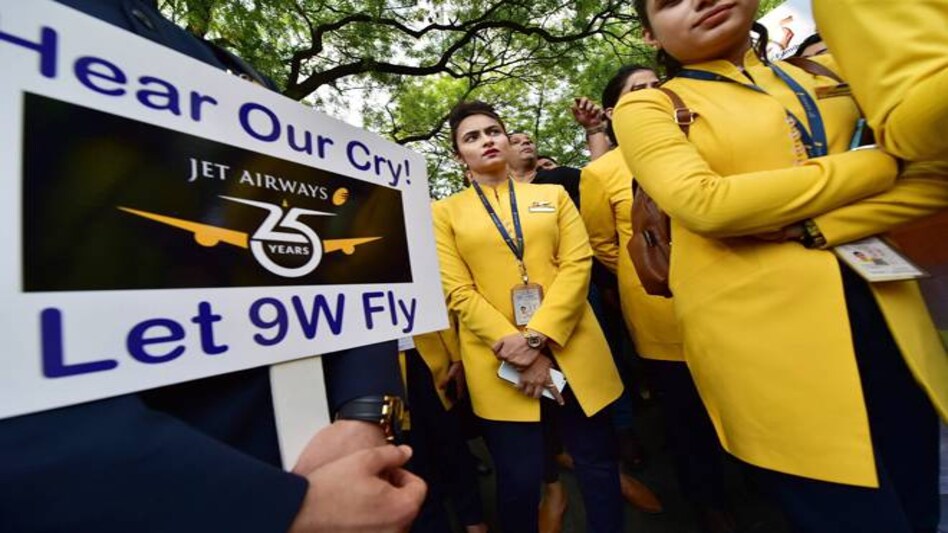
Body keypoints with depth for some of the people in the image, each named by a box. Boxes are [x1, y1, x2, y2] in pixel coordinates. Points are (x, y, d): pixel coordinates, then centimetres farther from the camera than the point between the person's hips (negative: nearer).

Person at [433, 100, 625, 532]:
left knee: (598, 464, 16)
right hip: (498, 361, -1)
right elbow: (457, 292, -4)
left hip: (572, 349, 3)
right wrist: (514, 344, -13)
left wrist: (537, 336, -13)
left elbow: (577, 263, -1)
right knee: (519, 478, 12)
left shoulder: (553, 195, 12)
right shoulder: (445, 212, 5)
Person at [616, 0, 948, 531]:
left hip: (885, 315, 6)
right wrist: (879, 163, -6)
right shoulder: (646, 107, 0)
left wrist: (816, 229, -12)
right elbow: (704, 204, -17)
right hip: (755, 333, -5)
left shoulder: (830, 71, 15)